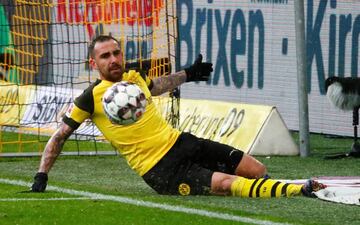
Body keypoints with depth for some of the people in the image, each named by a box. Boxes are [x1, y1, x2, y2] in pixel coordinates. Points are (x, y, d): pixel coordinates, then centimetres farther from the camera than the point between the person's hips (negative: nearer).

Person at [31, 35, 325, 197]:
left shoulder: (134, 78, 9)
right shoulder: (92, 98, -8)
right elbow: (59, 137, 0)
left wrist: (187, 74, 38)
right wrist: (41, 177, -6)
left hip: (180, 142, 8)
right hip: (160, 170, -8)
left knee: (256, 170, -6)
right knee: (228, 183, -29)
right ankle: (299, 191, -40)